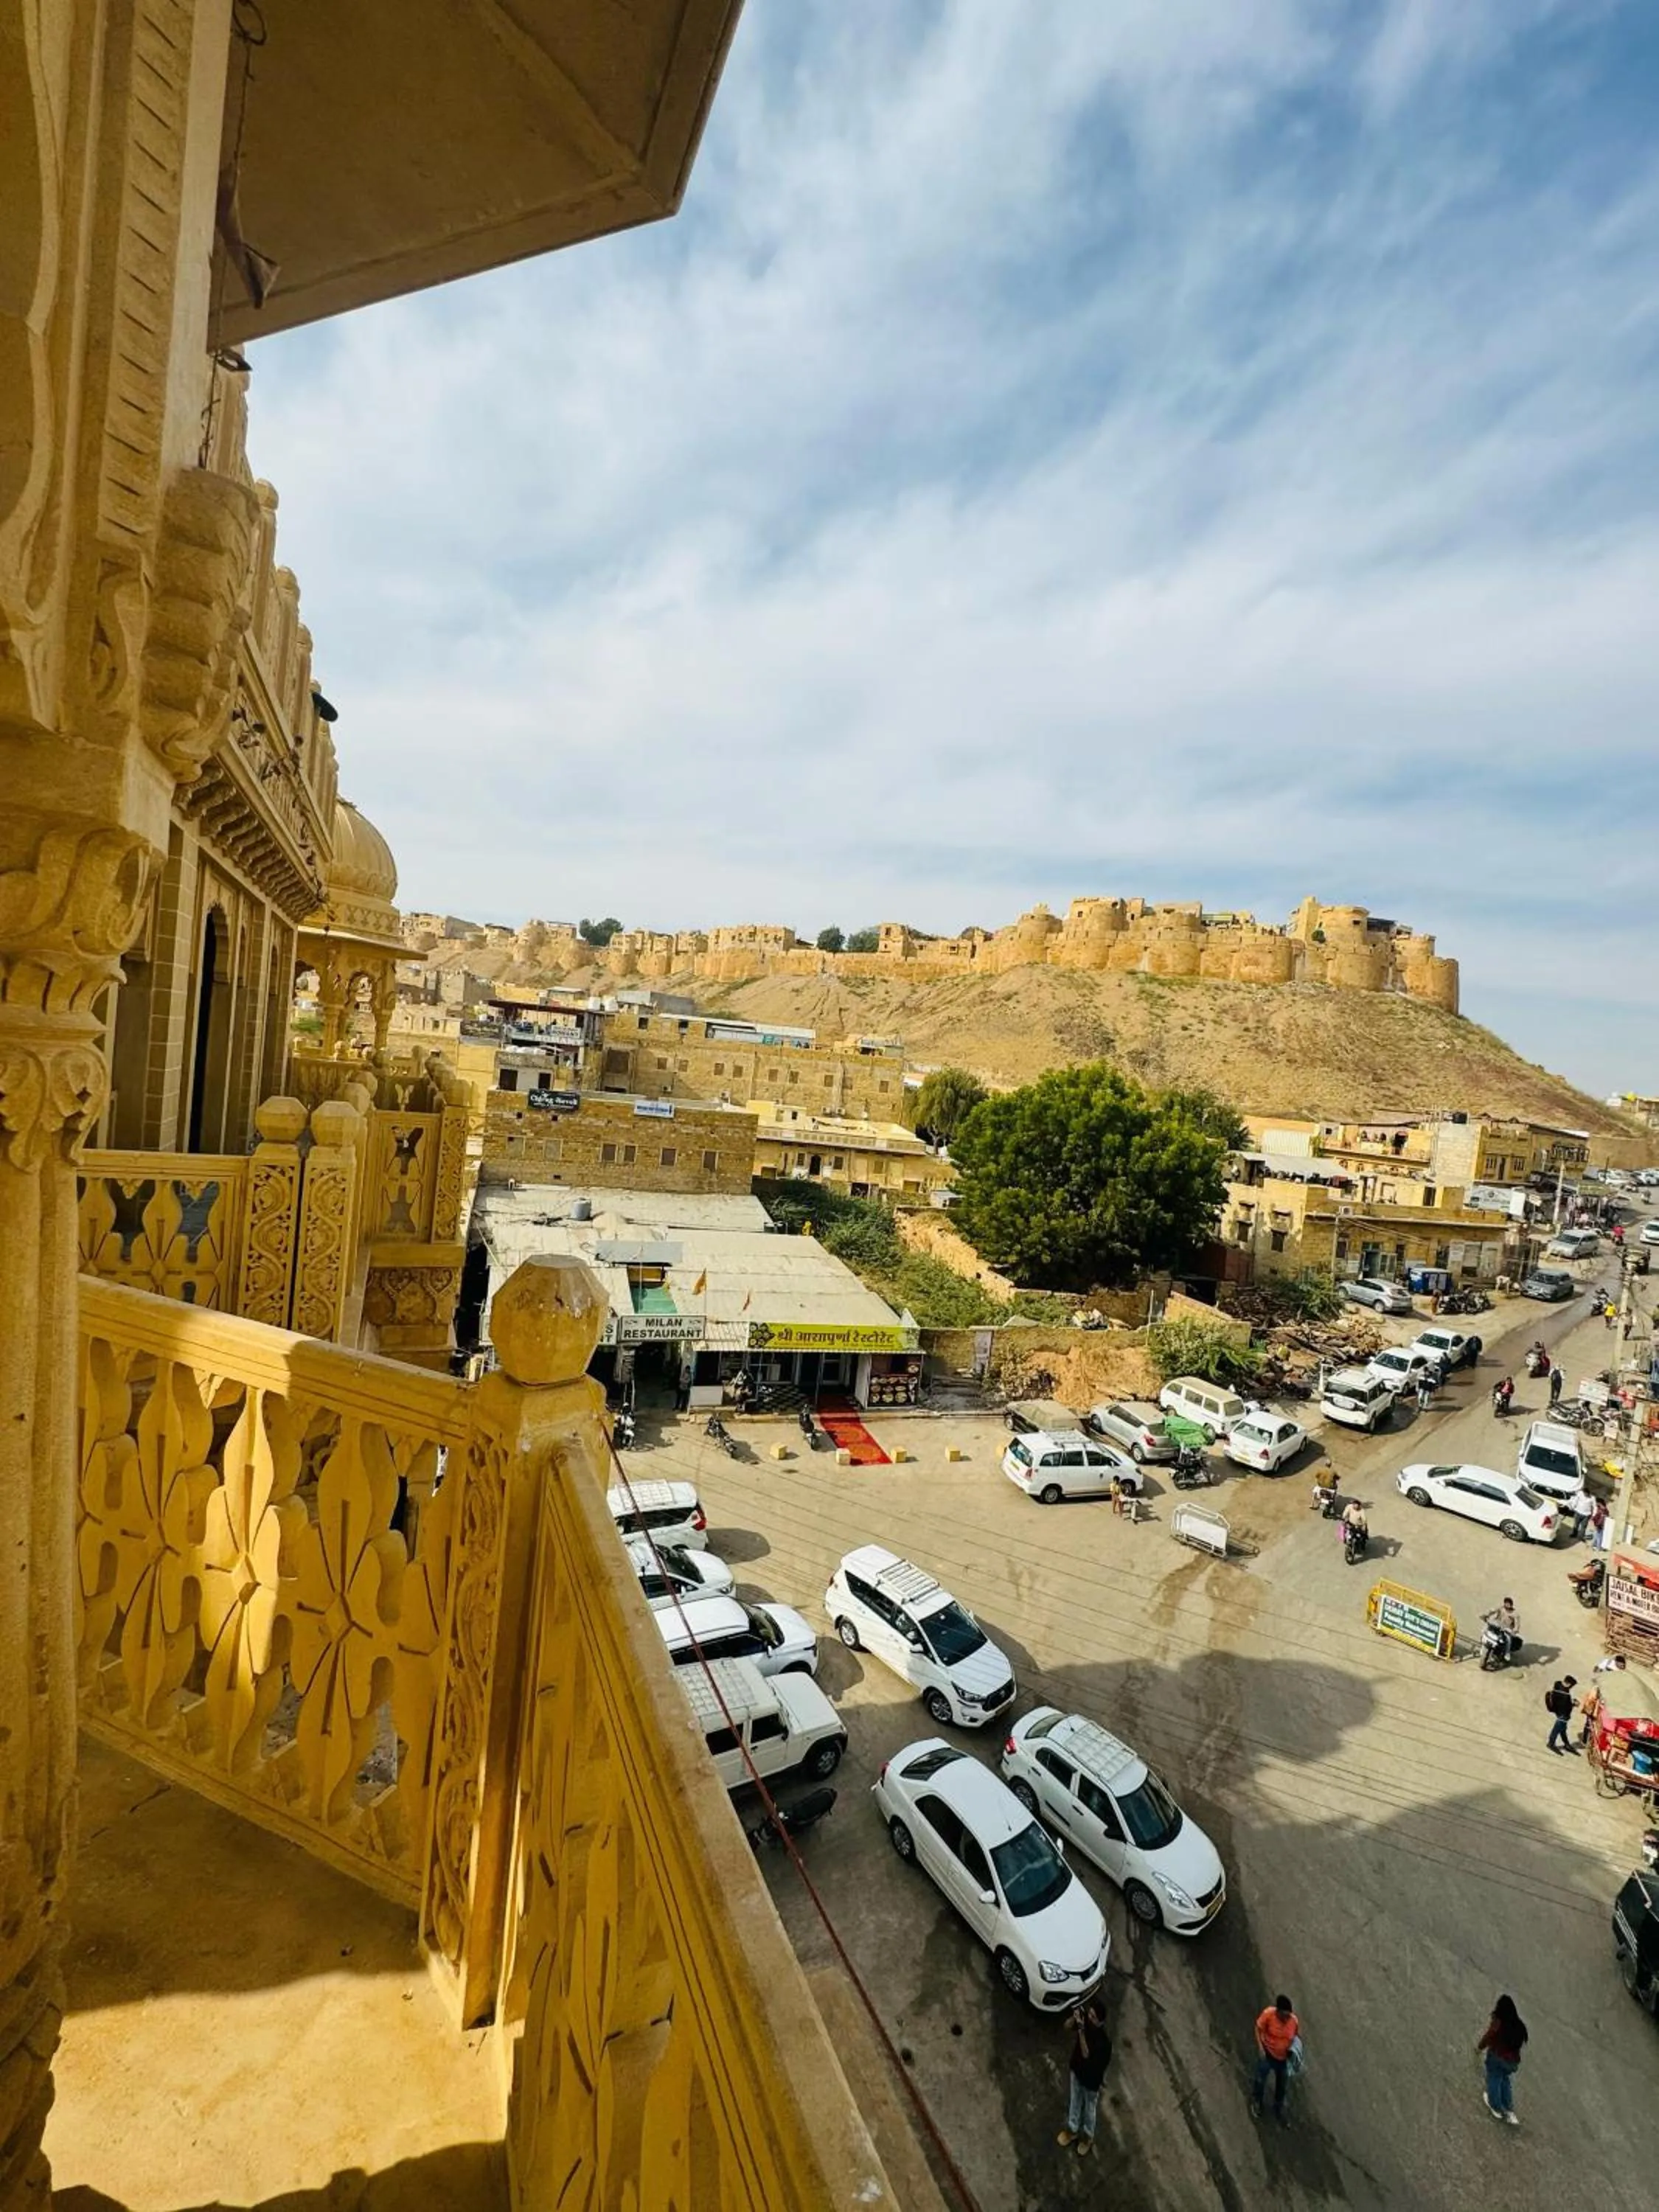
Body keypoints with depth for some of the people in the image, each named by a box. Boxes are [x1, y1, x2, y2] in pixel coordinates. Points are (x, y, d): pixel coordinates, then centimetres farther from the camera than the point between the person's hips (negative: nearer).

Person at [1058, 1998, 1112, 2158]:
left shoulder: (1104, 2040, -38)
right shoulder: (1085, 2019, -23)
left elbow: (1086, 2054, -35)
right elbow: (1067, 2026, -15)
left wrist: (1081, 2030, -48)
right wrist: (1075, 2017, -37)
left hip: (1091, 2079, -4)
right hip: (1077, 2069, 4)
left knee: (1089, 2109, 23)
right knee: (1075, 2102, 28)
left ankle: (1088, 2137, 50)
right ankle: (1073, 2130, 53)